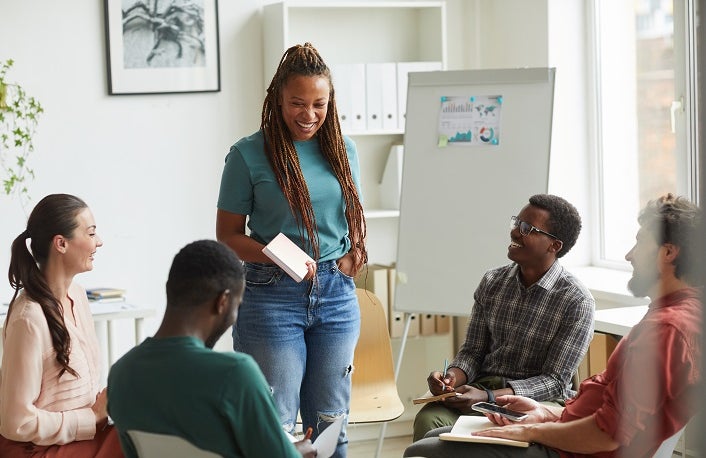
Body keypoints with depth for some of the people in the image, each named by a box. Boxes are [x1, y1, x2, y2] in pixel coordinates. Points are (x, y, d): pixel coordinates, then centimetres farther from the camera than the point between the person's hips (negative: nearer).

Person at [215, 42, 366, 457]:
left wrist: (348, 262, -1)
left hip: (336, 294, 4)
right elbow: (228, 236, -2)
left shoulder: (343, 150, 9)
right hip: (273, 295, -4)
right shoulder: (249, 154, -4)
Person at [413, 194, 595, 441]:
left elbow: (554, 382, -10)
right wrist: (453, 376, -13)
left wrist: (489, 397, -23)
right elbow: (473, 351, 12)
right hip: (482, 387, 4)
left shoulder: (577, 302, -8)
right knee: (428, 420, -29)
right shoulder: (492, 282, 8)